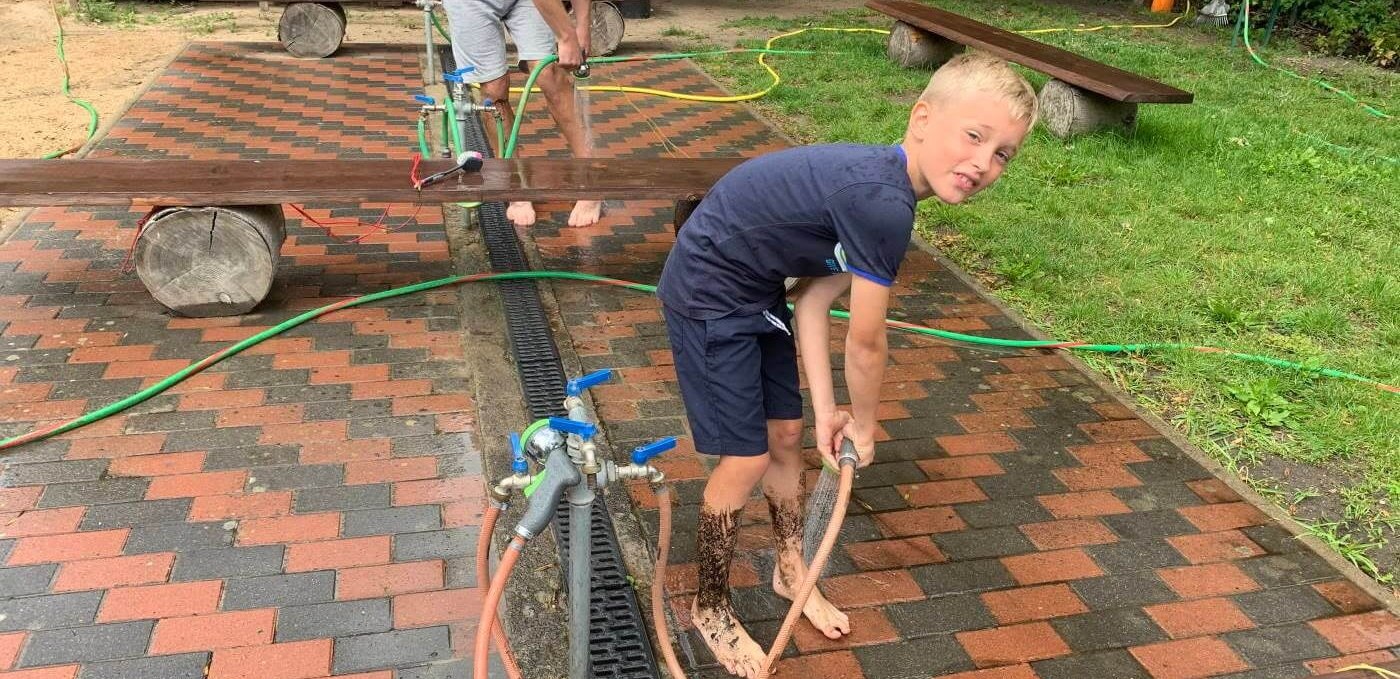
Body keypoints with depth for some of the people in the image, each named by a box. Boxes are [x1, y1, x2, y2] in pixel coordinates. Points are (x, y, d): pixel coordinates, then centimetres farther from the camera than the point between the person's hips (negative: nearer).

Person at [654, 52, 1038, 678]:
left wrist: (825, 411, 0)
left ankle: (790, 569, 40)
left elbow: (813, 300, 0)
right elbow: (865, 344, -20)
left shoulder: (877, 185, -1)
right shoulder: (882, 204, -31)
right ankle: (709, 607, 21)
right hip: (707, 297, -10)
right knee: (746, 459, -1)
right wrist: (864, 426, -2)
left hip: (755, 292, 10)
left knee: (786, 433, 18)